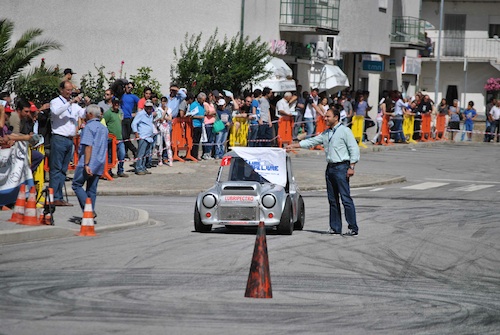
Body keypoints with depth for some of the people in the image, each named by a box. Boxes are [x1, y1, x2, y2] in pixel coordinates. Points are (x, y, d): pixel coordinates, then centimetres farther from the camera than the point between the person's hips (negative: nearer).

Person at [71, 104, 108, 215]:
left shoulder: (89, 127, -10)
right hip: (100, 164, 8)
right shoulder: (104, 128, 17)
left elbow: (88, 146, -19)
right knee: (92, 189, 11)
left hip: (89, 164, -8)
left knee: (77, 185, -1)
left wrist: (86, 164, -22)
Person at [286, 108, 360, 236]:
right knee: (332, 200, 7)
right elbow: (311, 142, 23)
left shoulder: (345, 131, -4)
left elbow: (354, 149, -7)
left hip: (341, 167, -8)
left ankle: (353, 228, -10)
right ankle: (335, 228, 11)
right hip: (330, 168, 8)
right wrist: (293, 146, 19)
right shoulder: (326, 133, 18)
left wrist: (351, 167, -13)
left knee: (346, 199, -11)